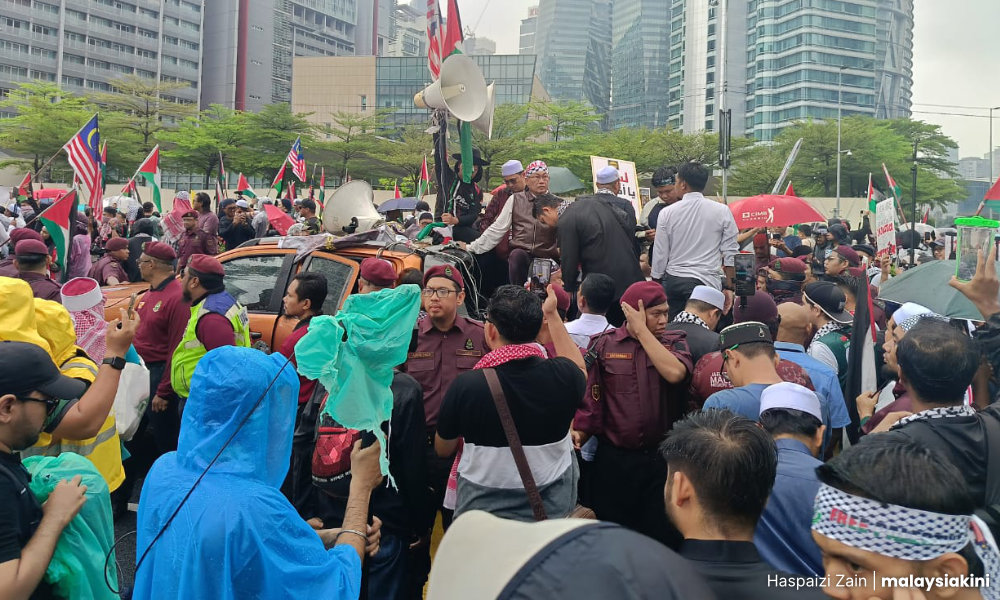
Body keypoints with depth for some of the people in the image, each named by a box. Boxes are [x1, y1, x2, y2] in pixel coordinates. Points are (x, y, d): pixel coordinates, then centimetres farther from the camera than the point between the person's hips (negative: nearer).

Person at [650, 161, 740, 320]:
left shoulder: (667, 213, 0)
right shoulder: (722, 211, 0)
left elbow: (660, 253, 3)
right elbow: (730, 253, 1)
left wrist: (656, 282, 15)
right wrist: (729, 287, 9)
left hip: (673, 281, 1)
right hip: (706, 281, -1)